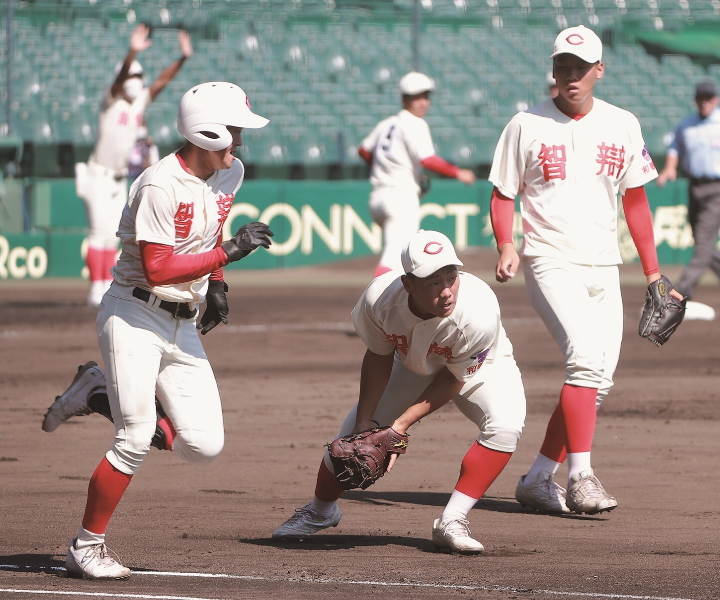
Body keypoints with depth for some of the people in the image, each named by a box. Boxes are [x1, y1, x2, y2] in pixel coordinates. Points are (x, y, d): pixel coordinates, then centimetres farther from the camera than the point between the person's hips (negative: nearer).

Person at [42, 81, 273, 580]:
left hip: (183, 326, 7)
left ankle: (100, 394, 16)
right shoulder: (161, 185, -20)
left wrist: (216, 283, 14)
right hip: (135, 317, -7)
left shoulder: (230, 174, 4)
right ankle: (86, 548, 3)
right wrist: (228, 252, -25)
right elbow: (157, 269, -23)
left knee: (204, 445, -2)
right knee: (137, 440, -13)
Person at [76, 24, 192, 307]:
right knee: (100, 233, -12)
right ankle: (96, 290, -13)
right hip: (98, 177, -8)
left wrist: (183, 57, -12)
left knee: (112, 235, 8)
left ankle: (108, 289, 10)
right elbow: (121, 78, -31)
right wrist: (132, 53, -48)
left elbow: (162, 80, 1)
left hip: (119, 181, 8)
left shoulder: (139, 103, 7)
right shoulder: (112, 102, -12)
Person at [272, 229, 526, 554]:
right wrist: (364, 422, -13)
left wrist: (404, 421, -27)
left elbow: (455, 378, -24)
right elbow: (379, 356, -13)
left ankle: (451, 521, -19)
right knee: (354, 431, 4)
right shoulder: (379, 299, -35)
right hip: (411, 364, 2)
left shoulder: (478, 312, -42)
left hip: (479, 365, -2)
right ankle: (319, 511, 35)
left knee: (505, 425, -30)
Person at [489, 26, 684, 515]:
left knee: (599, 381, 1)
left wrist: (653, 272, 13)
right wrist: (506, 247, -14)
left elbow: (635, 200, 15)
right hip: (551, 265, -5)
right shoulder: (526, 126, 1)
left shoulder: (622, 126, 9)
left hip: (604, 270, 5)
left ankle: (538, 479, 13)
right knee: (586, 358, -25)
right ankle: (580, 477, -27)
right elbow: (503, 195, 4)